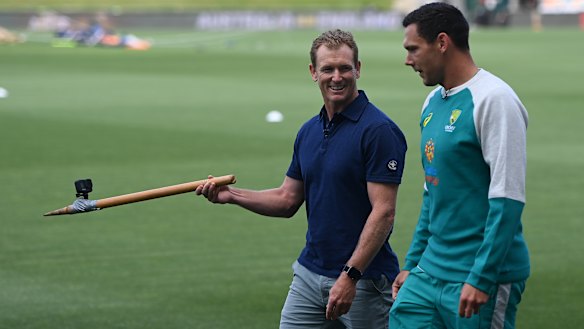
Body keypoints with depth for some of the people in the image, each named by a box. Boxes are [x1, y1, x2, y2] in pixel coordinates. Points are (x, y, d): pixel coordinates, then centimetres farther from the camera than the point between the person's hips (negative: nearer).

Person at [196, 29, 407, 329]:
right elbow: (288, 200, 18)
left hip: (363, 280, -7)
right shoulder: (309, 131, 11)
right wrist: (232, 195, 4)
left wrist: (349, 276, -23)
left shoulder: (378, 130, -14)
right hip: (309, 276, 7)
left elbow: (383, 212, -18)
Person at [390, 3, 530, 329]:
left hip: (482, 277, -8)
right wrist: (412, 264, 20)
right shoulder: (434, 102, 13)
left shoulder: (492, 99, -13)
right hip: (430, 271, 8)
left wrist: (481, 278, -21)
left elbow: (508, 199, -18)